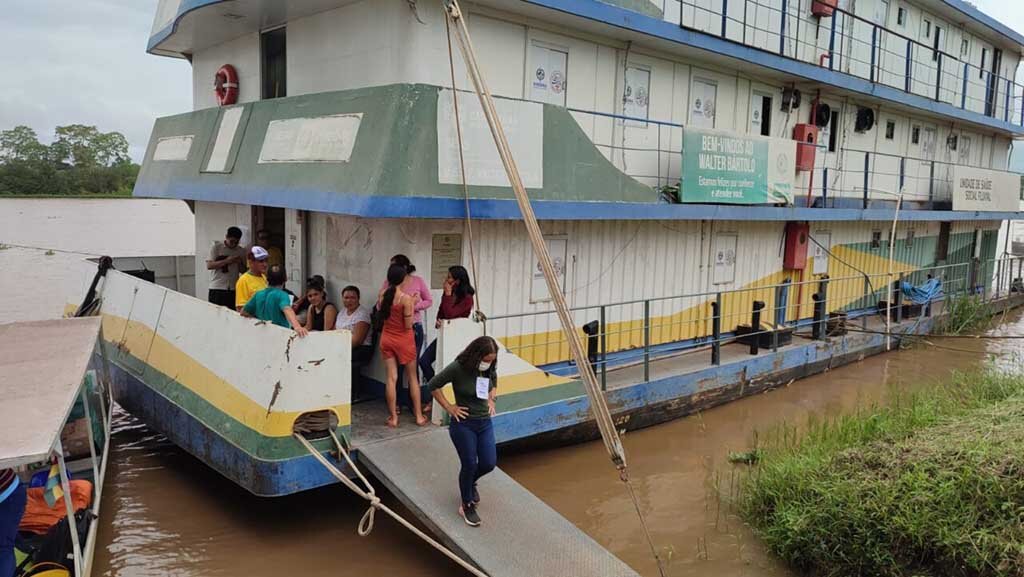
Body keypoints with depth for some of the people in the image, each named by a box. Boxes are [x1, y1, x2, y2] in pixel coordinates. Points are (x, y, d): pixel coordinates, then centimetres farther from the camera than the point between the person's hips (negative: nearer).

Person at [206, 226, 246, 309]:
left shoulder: (241, 251, 11)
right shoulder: (216, 247, 2)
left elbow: (243, 271, 16)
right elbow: (209, 265, -7)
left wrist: (239, 263, -5)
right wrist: (226, 261, -16)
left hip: (233, 290, 3)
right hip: (217, 289, -3)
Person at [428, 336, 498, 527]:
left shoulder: (490, 369, -3)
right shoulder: (458, 368, -20)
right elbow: (433, 385, -11)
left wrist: (490, 400, 4)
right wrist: (449, 407, -11)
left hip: (485, 422, 5)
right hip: (464, 424, -5)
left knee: (489, 463, 4)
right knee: (470, 465, -3)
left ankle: (470, 483, 38)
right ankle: (467, 506, 19)